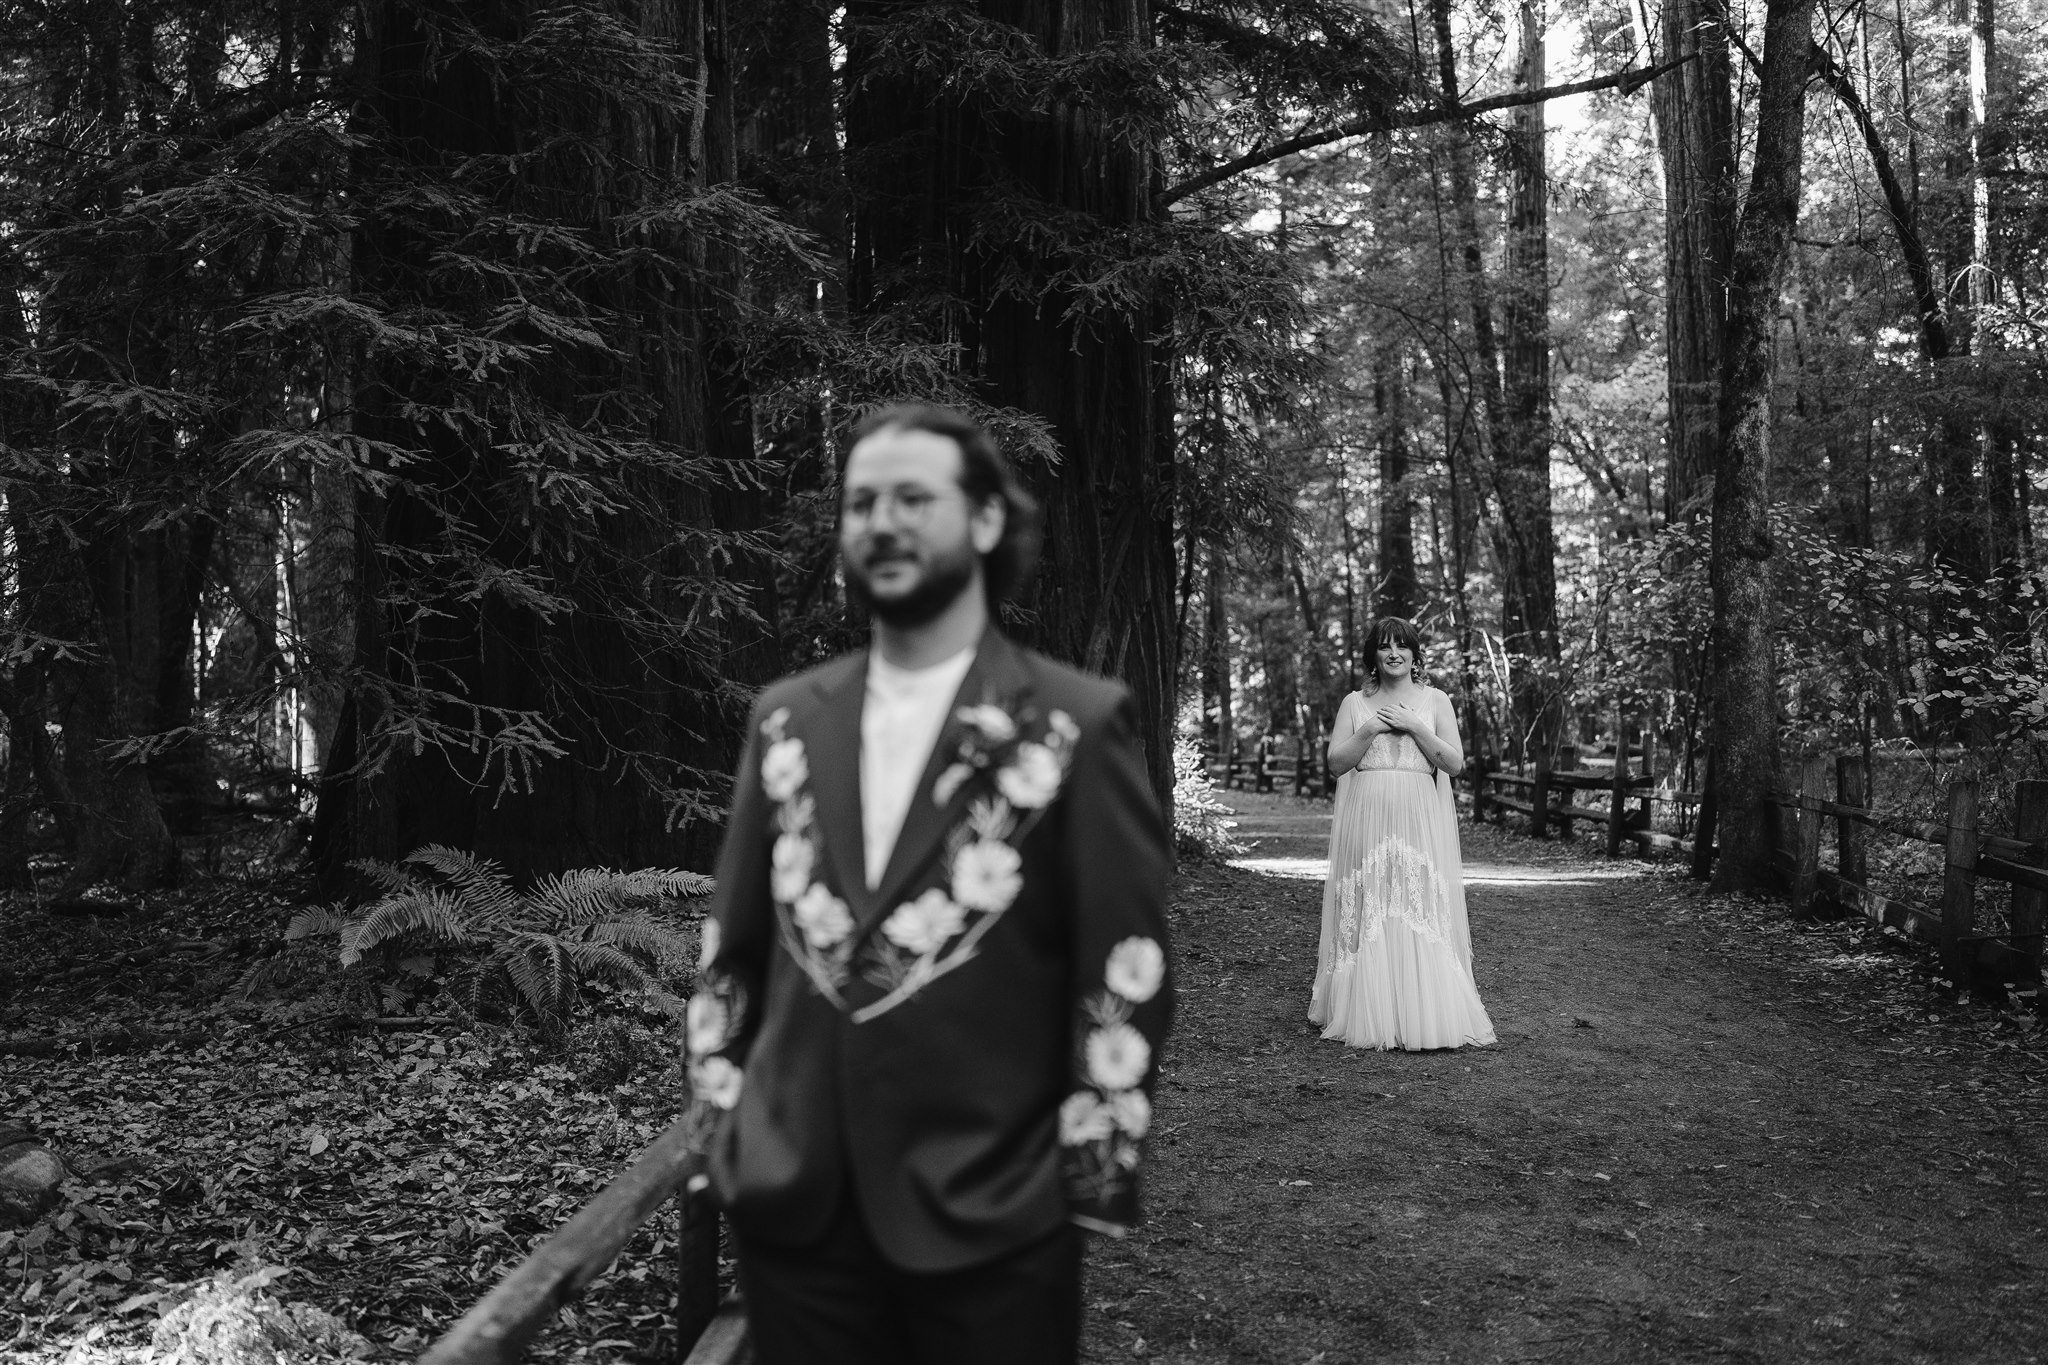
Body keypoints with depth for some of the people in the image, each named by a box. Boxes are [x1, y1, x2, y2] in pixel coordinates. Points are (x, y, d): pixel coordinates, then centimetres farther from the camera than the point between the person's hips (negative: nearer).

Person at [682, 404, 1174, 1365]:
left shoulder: (1076, 725, -8)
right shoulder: (787, 718, 6)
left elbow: (1125, 968, -8)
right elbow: (733, 942, 10)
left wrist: (1093, 1179, -8)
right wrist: (717, 1124, 7)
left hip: (987, 1216, -3)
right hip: (787, 1202, 4)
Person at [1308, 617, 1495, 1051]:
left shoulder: (1435, 701, 10)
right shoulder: (1355, 703, 13)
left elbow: (1455, 763, 2)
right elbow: (1335, 762, 6)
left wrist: (1414, 726, -7)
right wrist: (1371, 730, -6)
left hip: (1419, 822, -1)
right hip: (1366, 820, 1)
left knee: (1421, 915, -7)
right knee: (1366, 914, -3)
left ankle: (1426, 1017, -4)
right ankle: (1369, 1016, 3)